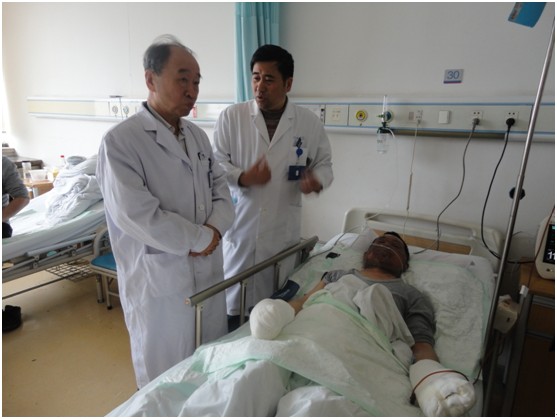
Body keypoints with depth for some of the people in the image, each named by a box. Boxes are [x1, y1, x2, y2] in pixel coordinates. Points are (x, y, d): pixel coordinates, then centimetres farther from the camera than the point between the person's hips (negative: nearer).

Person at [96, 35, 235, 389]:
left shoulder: (198, 135, 9)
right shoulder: (121, 142, -14)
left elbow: (220, 186, 10)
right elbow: (134, 214, -22)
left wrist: (215, 229, -9)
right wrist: (200, 239, -14)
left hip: (209, 271, 7)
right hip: (160, 280, -6)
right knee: (166, 377, 13)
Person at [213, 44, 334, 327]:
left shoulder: (309, 123, 0)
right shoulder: (231, 117, -3)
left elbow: (324, 163, 11)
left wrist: (316, 179, -13)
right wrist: (242, 177, -22)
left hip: (284, 230, 1)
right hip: (239, 226, 0)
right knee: (233, 300, 12)